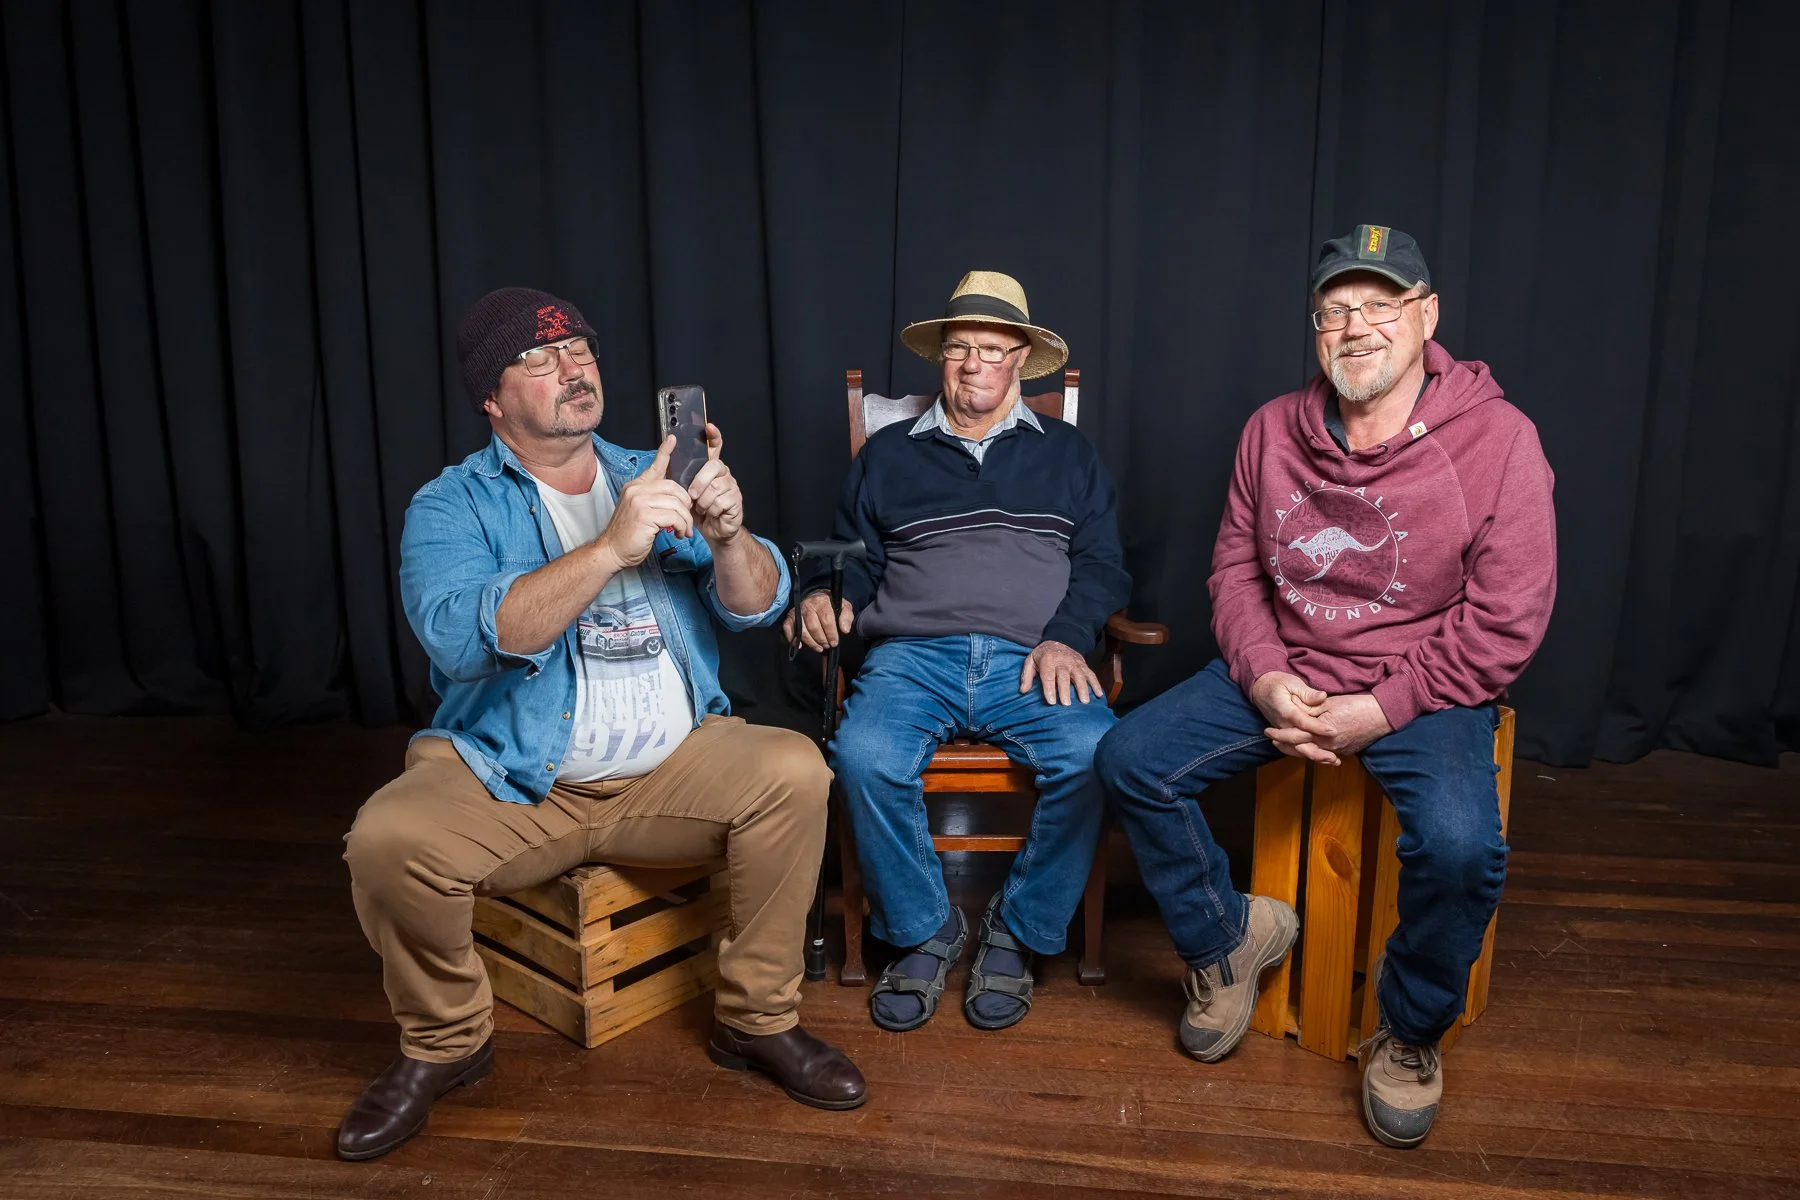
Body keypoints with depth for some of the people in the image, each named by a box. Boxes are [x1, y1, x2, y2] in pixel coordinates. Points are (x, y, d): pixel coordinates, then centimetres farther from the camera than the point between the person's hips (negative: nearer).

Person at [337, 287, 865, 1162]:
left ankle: (758, 1021, 0)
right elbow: (461, 637, -23)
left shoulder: (652, 477, 7)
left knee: (793, 770, -21)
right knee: (387, 840, -26)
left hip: (671, 769, 2)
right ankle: (444, 1042, 6)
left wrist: (728, 536, -22)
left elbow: (757, 607, 0)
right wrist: (612, 546, -32)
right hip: (510, 785, -2)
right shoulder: (450, 507, -3)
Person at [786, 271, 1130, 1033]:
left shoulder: (1066, 454, 22)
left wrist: (1067, 637, -6)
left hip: (1031, 660, 0)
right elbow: (855, 556, 22)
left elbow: (1102, 564, 13)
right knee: (864, 757, -31)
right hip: (912, 654, 1)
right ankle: (923, 931, -6)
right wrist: (828, 596, -1)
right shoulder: (889, 454, 23)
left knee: (1094, 755, -31)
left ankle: (1017, 931, -7)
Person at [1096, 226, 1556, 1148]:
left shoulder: (1496, 439, -11)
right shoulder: (1275, 430, 2)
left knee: (1460, 845, -30)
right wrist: (1263, 680, -11)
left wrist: (1377, 711, -17)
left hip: (1421, 689, -3)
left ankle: (1410, 1034, 4)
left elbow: (1504, 625, -11)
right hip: (1280, 670, 4)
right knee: (1129, 761, -11)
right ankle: (1225, 937, 16)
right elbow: (1235, 568, 7)